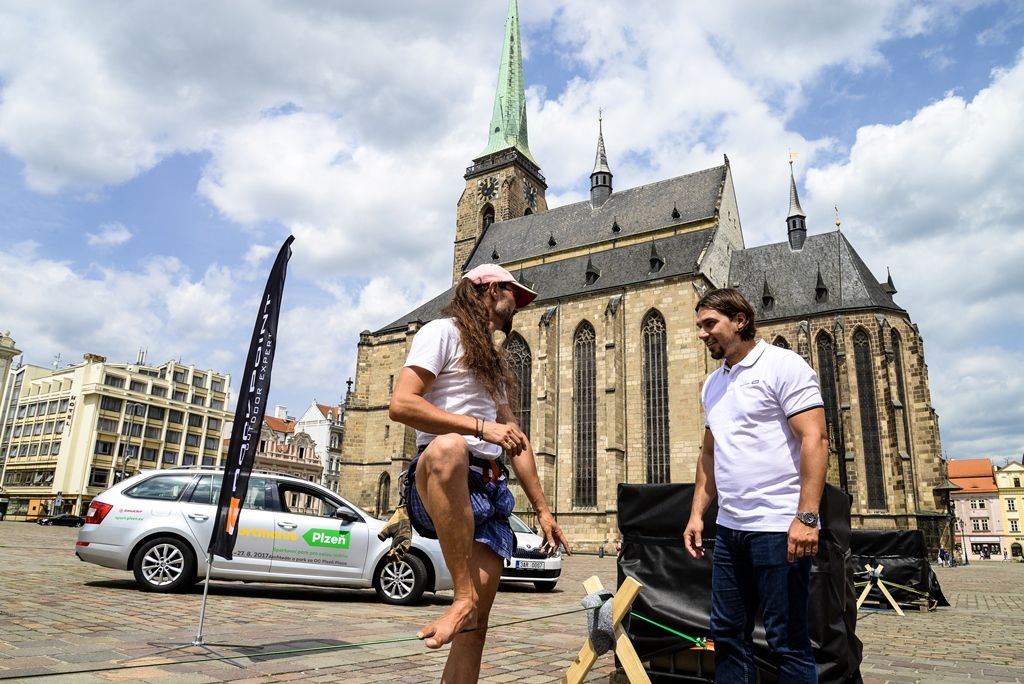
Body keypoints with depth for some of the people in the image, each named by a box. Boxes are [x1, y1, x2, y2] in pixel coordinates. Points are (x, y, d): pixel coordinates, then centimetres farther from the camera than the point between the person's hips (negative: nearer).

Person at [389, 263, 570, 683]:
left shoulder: (494, 360, 27)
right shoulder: (442, 332, 2)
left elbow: (514, 436, 27)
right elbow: (401, 404, -13)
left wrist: (542, 508, 21)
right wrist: (480, 426, -18)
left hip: (489, 489, 7)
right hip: (439, 485, -7)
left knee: (476, 624, 0)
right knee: (448, 446, -41)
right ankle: (463, 596, -32)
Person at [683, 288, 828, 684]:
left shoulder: (783, 366, -6)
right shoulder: (712, 384, 15)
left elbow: (815, 440, -14)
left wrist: (806, 517, -21)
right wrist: (697, 513, 13)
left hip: (779, 527, -7)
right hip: (729, 528, 8)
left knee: (787, 641, 2)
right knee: (727, 634, 13)